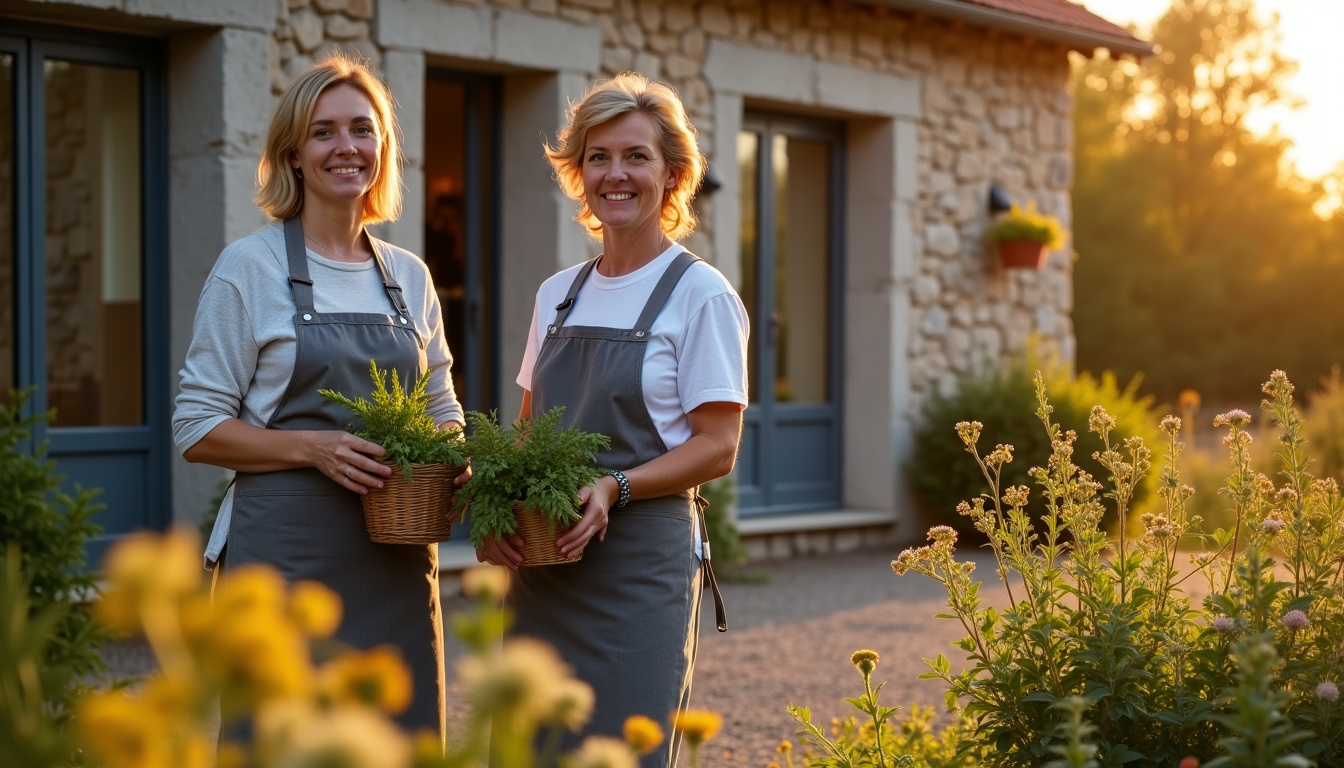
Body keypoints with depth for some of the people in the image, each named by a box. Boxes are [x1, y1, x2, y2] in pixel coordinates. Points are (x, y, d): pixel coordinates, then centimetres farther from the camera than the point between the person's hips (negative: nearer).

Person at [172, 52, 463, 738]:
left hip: (397, 562, 5)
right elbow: (197, 428, -4)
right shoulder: (249, 267, -2)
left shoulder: (410, 277, 11)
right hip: (287, 557, -4)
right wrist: (313, 447, -18)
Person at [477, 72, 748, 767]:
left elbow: (716, 448, -8)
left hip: (640, 562, -5)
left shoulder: (701, 295, -5)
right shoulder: (557, 294, 12)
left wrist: (614, 488, -22)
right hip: (539, 567, 5)